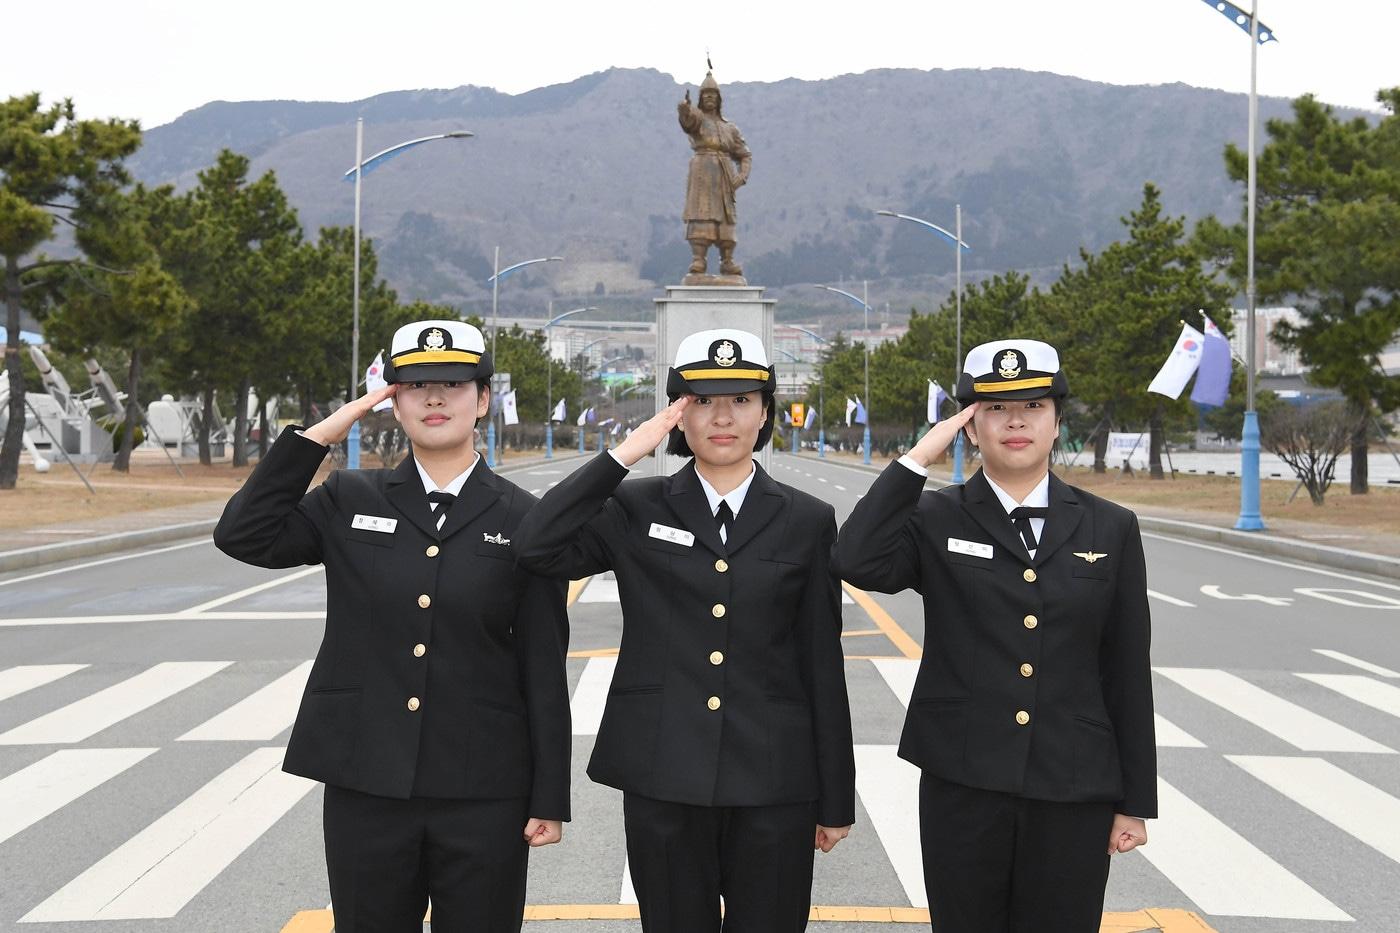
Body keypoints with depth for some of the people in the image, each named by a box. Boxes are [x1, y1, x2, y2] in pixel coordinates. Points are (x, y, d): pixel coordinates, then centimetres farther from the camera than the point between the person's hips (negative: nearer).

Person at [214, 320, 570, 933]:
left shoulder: (521, 519, 0)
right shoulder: (349, 502, 6)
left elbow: (544, 669, 0)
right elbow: (243, 535, -6)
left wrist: (550, 797, -2)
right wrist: (319, 435, -6)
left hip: (482, 792, -1)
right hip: (365, 788, 2)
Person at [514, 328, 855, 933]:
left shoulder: (806, 521, 4)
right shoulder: (635, 510, 3)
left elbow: (823, 665, 5)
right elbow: (535, 548, -14)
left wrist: (835, 801, 5)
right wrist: (623, 455, -13)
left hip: (772, 783, 0)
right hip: (663, 779, 0)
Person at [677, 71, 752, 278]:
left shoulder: (729, 128, 20)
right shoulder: (696, 117, 5)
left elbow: (745, 155, 23)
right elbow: (687, 117, -21)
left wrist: (742, 176, 5)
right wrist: (684, 108, -45)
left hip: (725, 176, 5)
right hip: (703, 171, -5)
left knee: (725, 217, 4)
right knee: (701, 214, -13)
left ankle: (727, 262, 8)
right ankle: (698, 261, -18)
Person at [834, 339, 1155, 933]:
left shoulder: (1110, 529, 5)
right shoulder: (936, 521, 1)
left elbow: (1128, 674, 6)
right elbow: (858, 563, -20)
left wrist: (1135, 802, 5)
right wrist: (917, 459, -14)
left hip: (1074, 796, 1)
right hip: (962, 789, -1)